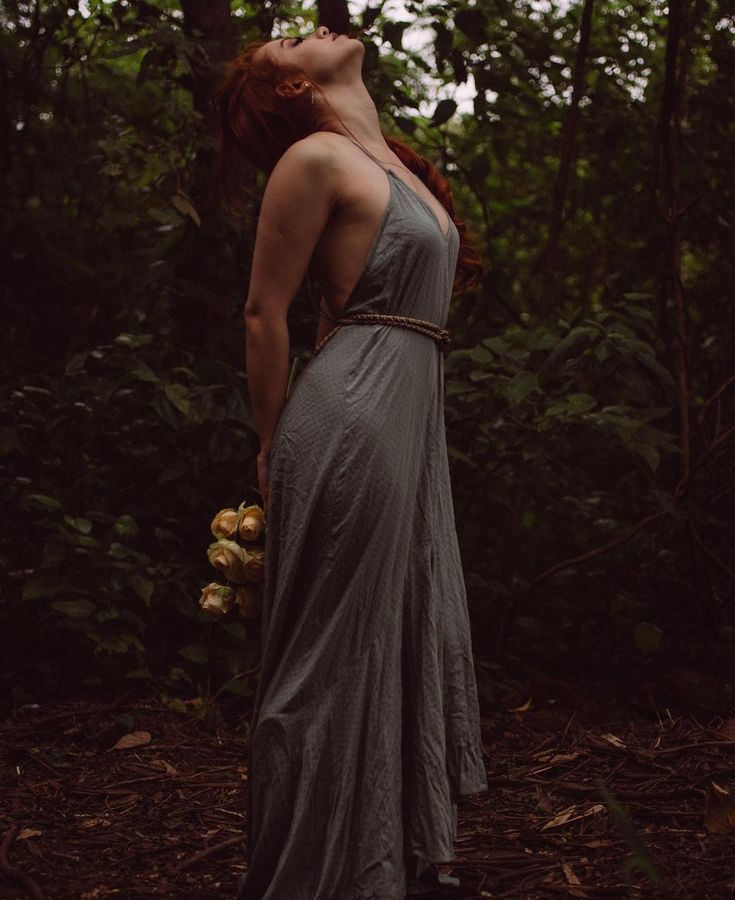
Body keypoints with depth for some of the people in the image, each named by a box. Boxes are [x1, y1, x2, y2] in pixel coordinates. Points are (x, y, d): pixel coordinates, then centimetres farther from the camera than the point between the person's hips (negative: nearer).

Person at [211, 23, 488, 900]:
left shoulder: (389, 162, 18)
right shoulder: (315, 158, -9)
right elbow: (264, 313, -8)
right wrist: (275, 449, -1)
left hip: (410, 416, 9)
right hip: (355, 417, -9)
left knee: (413, 633, 15)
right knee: (337, 653, -1)